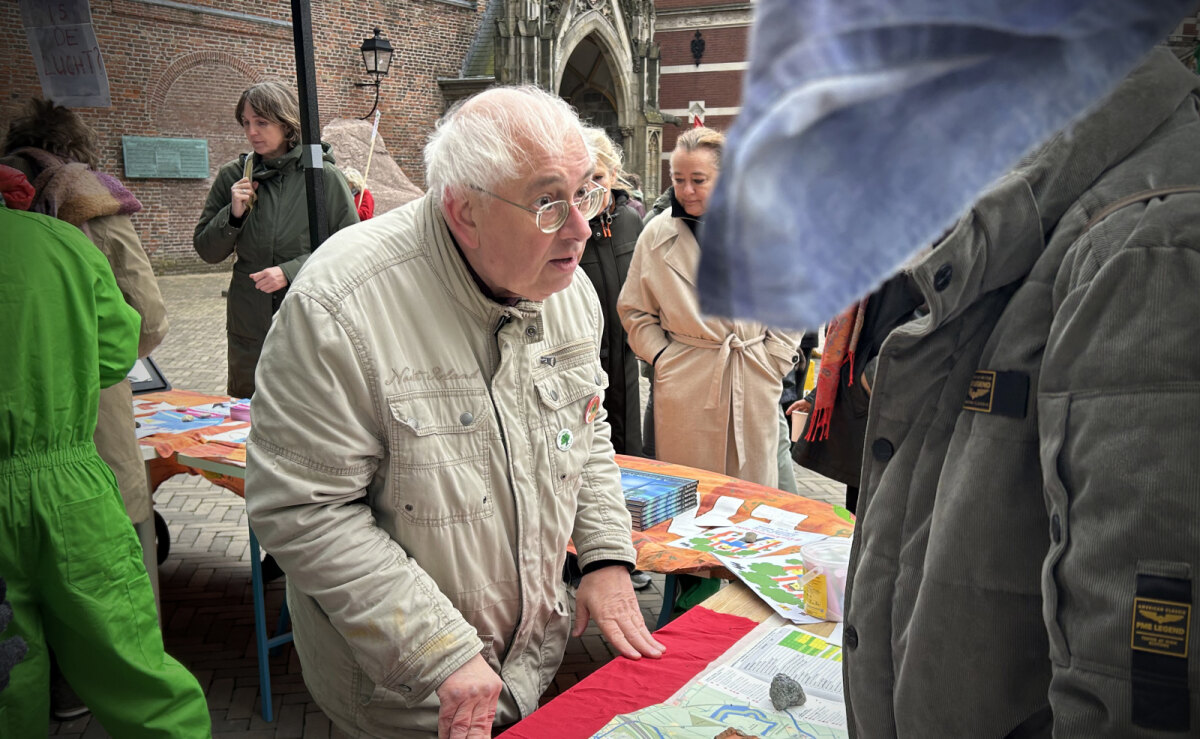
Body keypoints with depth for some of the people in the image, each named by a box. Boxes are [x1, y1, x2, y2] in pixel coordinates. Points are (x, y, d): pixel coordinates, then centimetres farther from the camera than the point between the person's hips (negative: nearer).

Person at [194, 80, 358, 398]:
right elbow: (208, 252, 9)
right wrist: (233, 215, -8)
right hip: (249, 326, 3)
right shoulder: (233, 176, 4)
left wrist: (290, 271, -16)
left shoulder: (323, 176, -5)